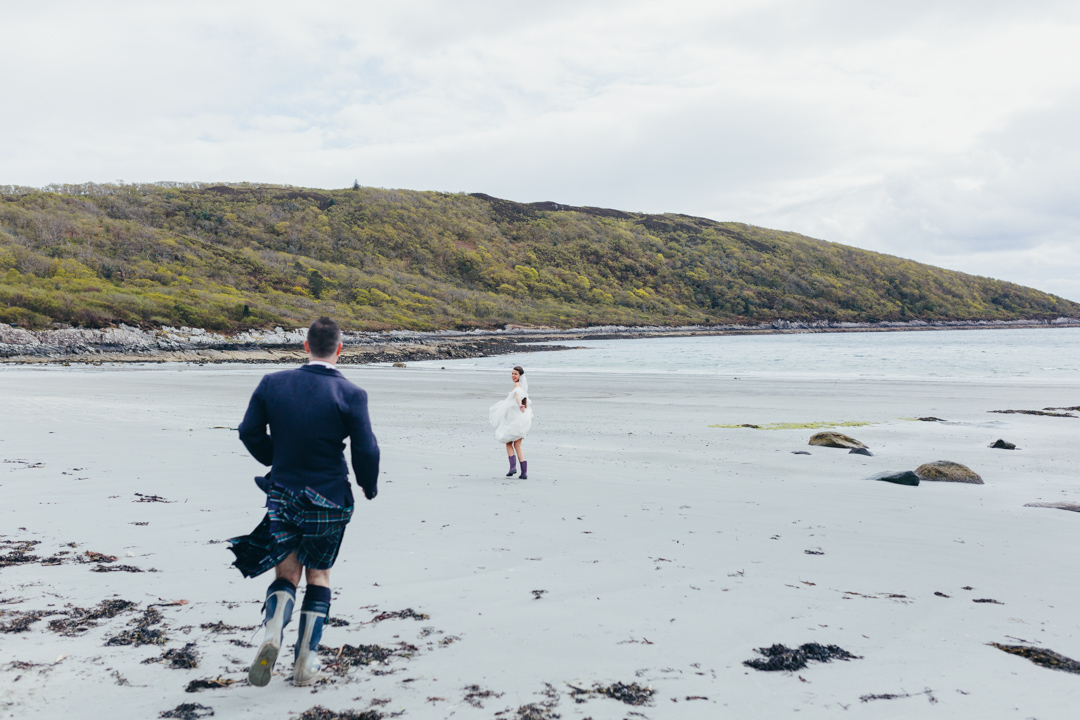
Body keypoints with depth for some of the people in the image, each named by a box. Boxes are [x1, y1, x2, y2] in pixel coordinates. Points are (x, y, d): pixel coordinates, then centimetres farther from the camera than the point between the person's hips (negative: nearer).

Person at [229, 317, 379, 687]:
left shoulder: (272, 383, -6)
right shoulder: (350, 395, -14)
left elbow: (249, 432, 0)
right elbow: (366, 451, -14)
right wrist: (370, 487, 5)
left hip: (283, 494, 2)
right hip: (329, 500, -1)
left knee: (286, 574, 13)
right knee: (318, 573, 16)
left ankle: (272, 631, -15)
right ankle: (306, 660, 17)